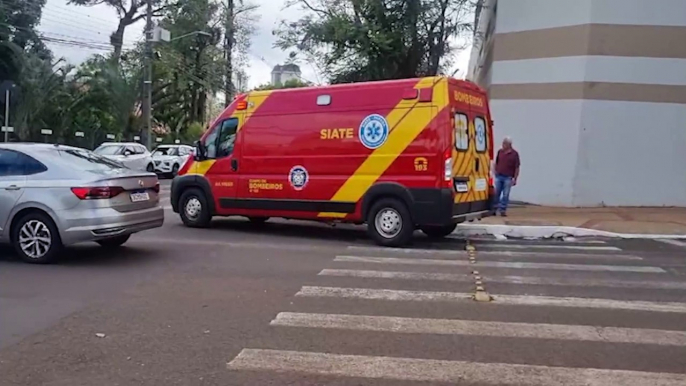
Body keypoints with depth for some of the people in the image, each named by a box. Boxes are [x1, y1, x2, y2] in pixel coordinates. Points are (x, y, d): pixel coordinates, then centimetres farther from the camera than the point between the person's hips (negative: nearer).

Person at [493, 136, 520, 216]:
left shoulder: (514, 154, -4)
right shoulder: (500, 152, 5)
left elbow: (517, 167, -4)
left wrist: (515, 179, -7)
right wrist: (495, 172, 6)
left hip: (508, 178, -3)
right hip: (498, 176, 3)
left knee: (505, 195, 1)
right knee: (496, 193, 8)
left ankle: (503, 210, 7)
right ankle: (494, 208, 19)